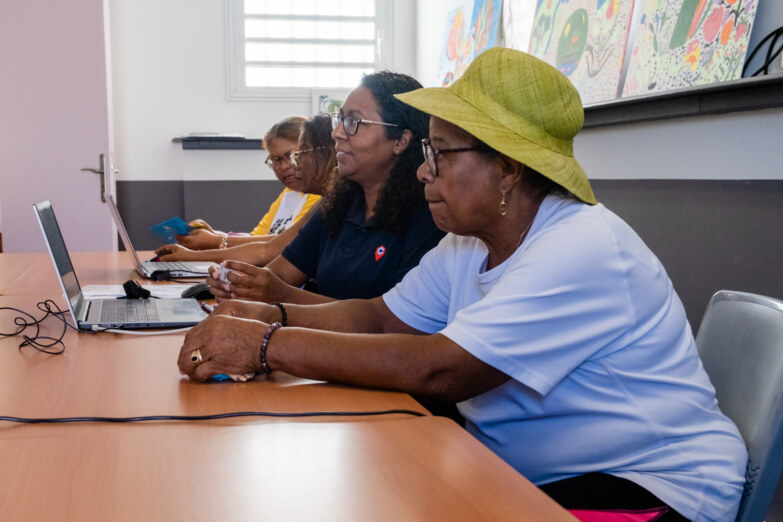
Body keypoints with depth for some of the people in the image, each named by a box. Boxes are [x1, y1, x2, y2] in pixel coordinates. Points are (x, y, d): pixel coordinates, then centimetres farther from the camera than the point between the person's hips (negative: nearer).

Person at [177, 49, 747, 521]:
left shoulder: (582, 251, -24)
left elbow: (439, 368, -30)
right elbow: (380, 317, 10)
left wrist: (268, 347, -26)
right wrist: (274, 315, -8)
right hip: (519, 473, 8)